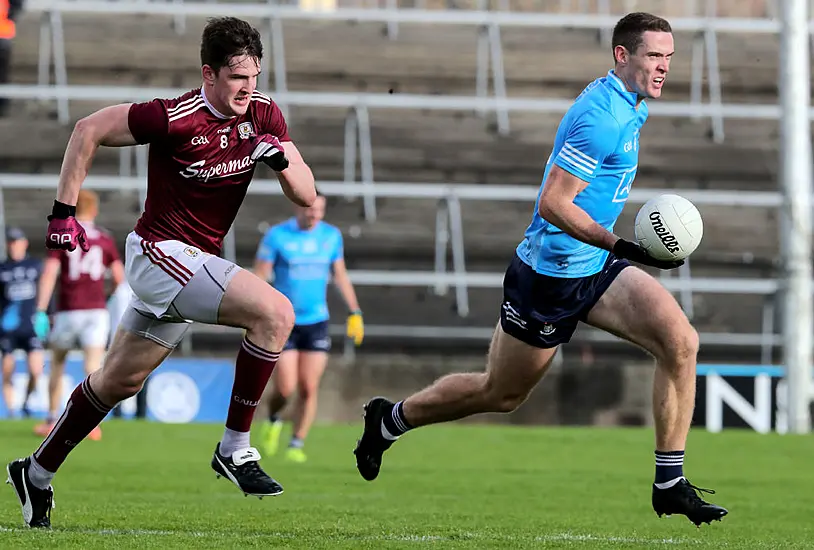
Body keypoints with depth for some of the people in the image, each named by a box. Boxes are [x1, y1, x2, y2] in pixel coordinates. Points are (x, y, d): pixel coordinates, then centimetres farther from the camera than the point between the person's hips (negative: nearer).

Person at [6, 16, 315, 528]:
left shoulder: (264, 113, -2)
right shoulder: (176, 119, -21)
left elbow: (307, 196, 0)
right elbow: (90, 130, -10)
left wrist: (282, 159, -21)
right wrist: (64, 212, -9)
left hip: (196, 263, 8)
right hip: (162, 253, -8)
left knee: (120, 380, 18)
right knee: (276, 312, -24)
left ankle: (37, 473, 34)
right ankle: (235, 448, -15)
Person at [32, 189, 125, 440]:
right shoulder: (105, 239, 7)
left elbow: (49, 274, -10)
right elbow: (120, 278, 9)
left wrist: (41, 311, -13)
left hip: (68, 312, -1)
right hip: (96, 311, 1)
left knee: (57, 365, 17)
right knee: (93, 367, -7)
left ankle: (51, 421, 21)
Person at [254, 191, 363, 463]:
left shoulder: (331, 235, 3)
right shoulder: (277, 236, -8)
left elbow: (340, 276, 13)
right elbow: (259, 278, -7)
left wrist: (355, 313, 9)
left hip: (317, 322, 3)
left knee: (308, 389, -3)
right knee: (285, 389, -7)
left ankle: (297, 445, 9)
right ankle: (273, 420, 26)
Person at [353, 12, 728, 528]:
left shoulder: (630, 106, 7)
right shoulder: (602, 117, -24)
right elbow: (553, 204, -27)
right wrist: (623, 247, -31)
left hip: (597, 268, 8)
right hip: (552, 273, -8)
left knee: (681, 341, -13)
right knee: (499, 394, 9)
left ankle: (670, 484, -8)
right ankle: (390, 418, 34)